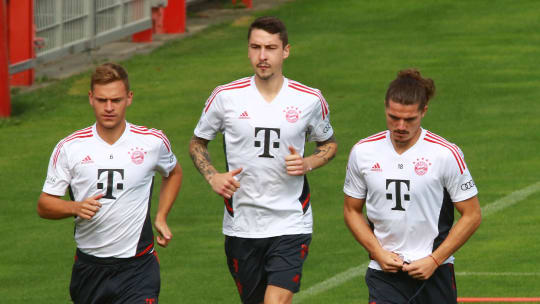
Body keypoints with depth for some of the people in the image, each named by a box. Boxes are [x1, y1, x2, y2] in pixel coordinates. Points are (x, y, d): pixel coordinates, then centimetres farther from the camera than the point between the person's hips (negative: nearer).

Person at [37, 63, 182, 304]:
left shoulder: (152, 142, 0)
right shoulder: (69, 148, -2)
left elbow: (173, 173, 23)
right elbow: (44, 205, 1)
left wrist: (161, 217, 12)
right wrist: (75, 207, -18)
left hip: (138, 267, -2)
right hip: (89, 268, 2)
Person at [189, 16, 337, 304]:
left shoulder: (310, 100, -2)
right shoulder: (225, 97, -2)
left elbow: (329, 144, 16)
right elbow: (197, 143, 13)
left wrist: (308, 163, -6)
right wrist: (212, 176, -6)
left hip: (291, 226, -2)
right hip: (241, 224, 2)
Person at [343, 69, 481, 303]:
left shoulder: (446, 154, -6)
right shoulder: (363, 152, 2)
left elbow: (472, 215, -2)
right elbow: (352, 210, 13)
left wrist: (434, 260, -9)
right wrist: (378, 252, -2)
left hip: (434, 275, -1)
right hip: (384, 275, 1)